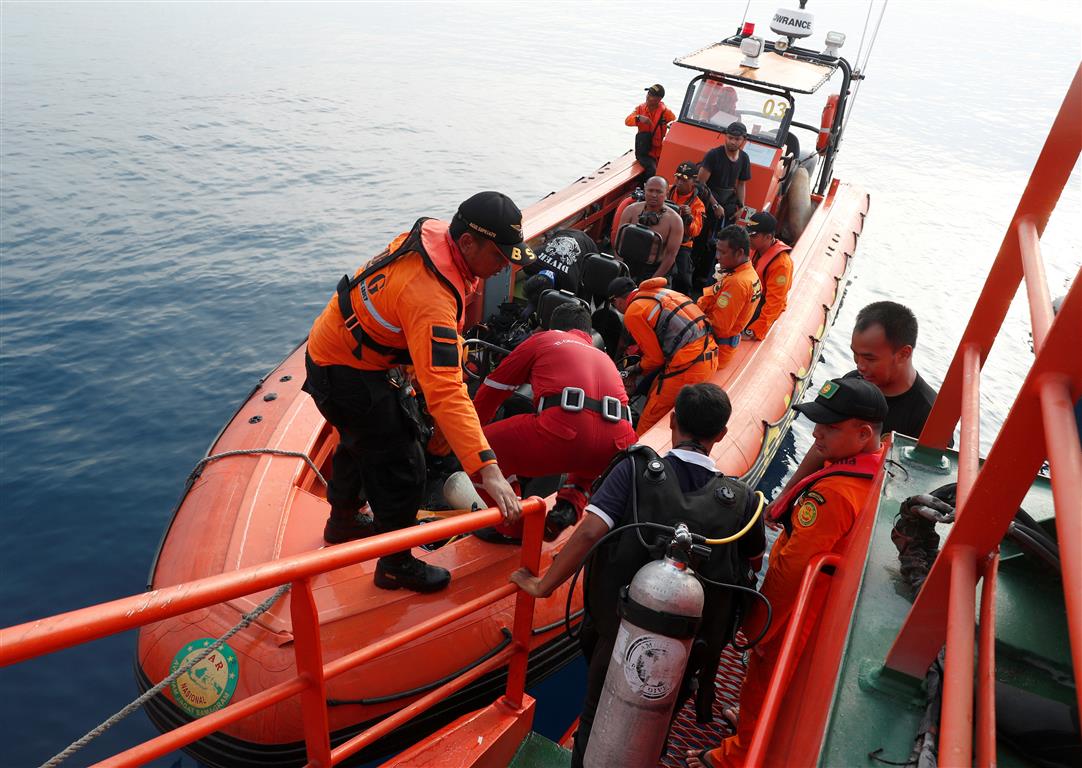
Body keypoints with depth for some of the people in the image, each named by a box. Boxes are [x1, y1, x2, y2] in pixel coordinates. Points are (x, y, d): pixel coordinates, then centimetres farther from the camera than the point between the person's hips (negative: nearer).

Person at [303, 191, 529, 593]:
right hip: (348, 376, -10)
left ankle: (343, 522, 55)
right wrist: (488, 471, -48)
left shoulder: (433, 233, -11)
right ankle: (395, 566, 23)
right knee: (402, 469, 1)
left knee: (362, 442, 30)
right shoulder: (431, 298, -38)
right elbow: (445, 392, -45)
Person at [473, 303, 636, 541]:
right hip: (618, 446, 5)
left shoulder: (542, 339, 26)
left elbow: (493, 389, 33)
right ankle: (570, 505, 16)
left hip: (564, 431, -5)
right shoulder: (603, 356, 38)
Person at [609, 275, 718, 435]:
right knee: (654, 391, 22)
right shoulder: (661, 292, 21)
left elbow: (655, 357, -1)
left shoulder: (633, 313, -4)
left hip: (688, 366, -9)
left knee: (648, 423, 3)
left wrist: (637, 369, 18)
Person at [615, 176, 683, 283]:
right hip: (629, 263, 2)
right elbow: (619, 241, 1)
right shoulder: (631, 210, 2)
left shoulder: (674, 220, -6)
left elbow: (671, 254, -8)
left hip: (656, 269, -2)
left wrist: (654, 280, -14)